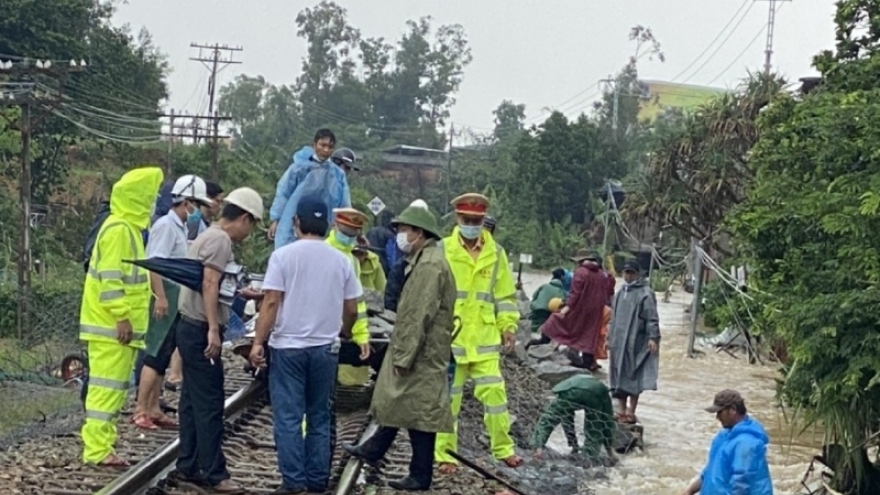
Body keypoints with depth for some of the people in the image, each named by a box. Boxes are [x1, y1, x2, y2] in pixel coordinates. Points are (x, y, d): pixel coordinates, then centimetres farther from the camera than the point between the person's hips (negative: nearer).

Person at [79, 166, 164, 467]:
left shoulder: (128, 228, 16)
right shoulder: (119, 229, -16)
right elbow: (111, 277, -22)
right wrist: (122, 316, -23)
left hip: (117, 324, 10)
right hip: (112, 325, -10)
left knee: (114, 386, 12)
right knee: (108, 386, -9)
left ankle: (100, 446, 17)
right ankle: (97, 450, -7)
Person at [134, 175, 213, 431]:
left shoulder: (180, 227, 15)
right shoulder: (166, 225, -13)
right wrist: (160, 297, -25)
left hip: (175, 299, 9)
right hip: (164, 297, -9)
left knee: (162, 355, 12)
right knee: (156, 354, -8)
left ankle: (153, 409, 18)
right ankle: (140, 410, -5)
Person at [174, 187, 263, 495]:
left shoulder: (208, 236, 18)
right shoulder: (220, 240, -13)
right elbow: (210, 285, -22)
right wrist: (213, 329, -27)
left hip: (191, 328, 10)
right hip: (201, 330, -10)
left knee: (193, 401, 13)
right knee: (210, 405, -7)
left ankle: (188, 466, 18)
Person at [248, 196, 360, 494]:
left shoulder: (284, 255, -7)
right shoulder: (341, 260, 3)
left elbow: (271, 303, -12)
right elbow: (351, 309, 7)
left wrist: (258, 342, -7)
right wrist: (344, 332, 27)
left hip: (288, 347, -3)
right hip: (324, 348, 3)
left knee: (288, 417, 1)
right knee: (319, 417, 11)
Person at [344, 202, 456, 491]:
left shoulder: (430, 265, -19)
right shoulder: (422, 260, 15)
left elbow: (420, 316, -24)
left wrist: (403, 356, -22)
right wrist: (399, 352, 19)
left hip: (422, 354, -10)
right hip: (415, 350, 10)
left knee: (419, 411, -3)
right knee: (396, 401, 21)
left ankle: (421, 476, 4)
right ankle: (374, 450, 35)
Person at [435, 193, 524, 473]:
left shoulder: (496, 253, 7)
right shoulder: (442, 251, -2)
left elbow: (505, 295, 13)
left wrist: (508, 326, 4)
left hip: (485, 339, 2)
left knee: (494, 392, 3)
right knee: (448, 396, 5)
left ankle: (503, 448, 16)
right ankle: (445, 454, 15)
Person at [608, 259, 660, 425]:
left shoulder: (645, 293, -7)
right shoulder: (620, 293, 16)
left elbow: (652, 318, -12)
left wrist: (653, 337, -21)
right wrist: (610, 338, 21)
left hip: (636, 342, -7)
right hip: (619, 341, 7)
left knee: (634, 377, -4)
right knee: (619, 377, 9)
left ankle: (631, 412, 0)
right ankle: (623, 411, 16)